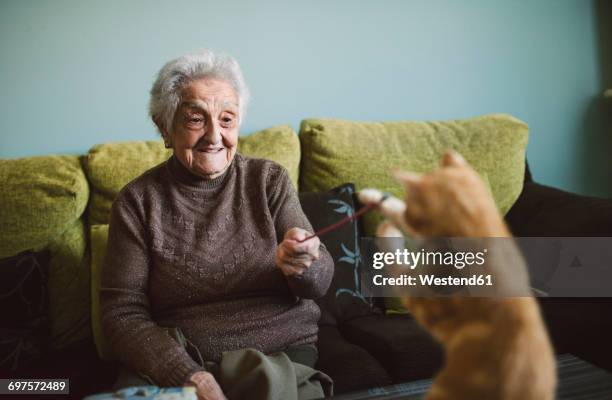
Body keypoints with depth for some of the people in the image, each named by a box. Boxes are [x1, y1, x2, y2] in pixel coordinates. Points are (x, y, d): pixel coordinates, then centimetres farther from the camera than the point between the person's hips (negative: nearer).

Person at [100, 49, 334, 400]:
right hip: (174, 361, -1)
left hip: (282, 348, 1)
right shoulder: (137, 201, -1)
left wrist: (303, 265, -24)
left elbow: (320, 283, 0)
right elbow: (122, 312, -4)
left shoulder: (270, 180, 2)